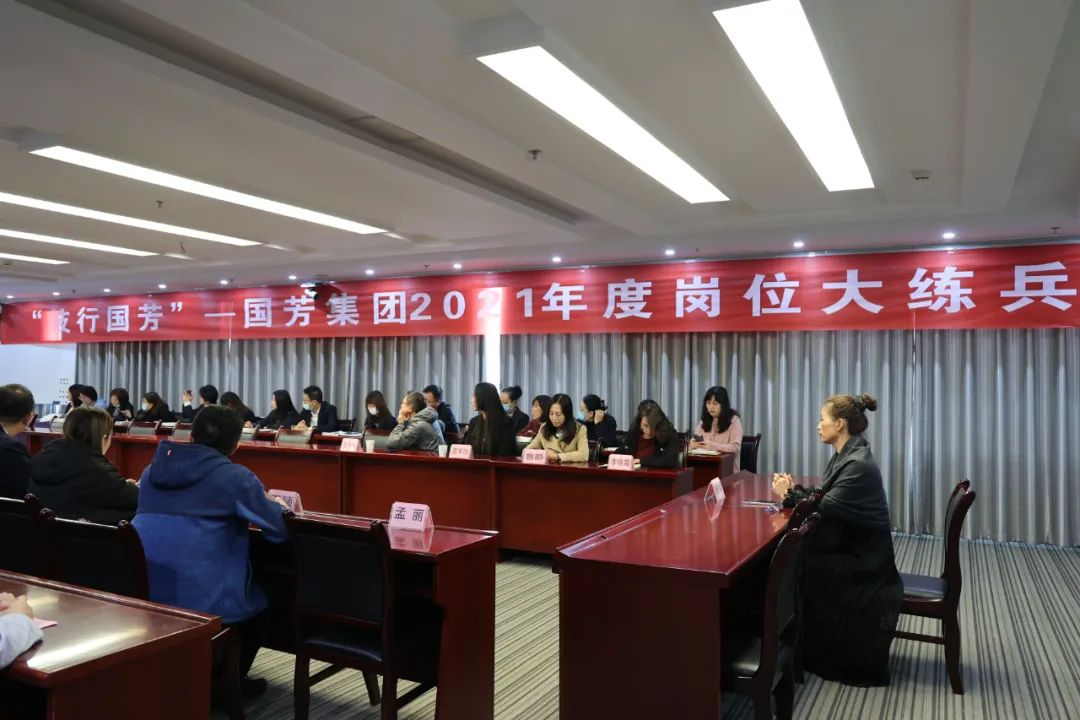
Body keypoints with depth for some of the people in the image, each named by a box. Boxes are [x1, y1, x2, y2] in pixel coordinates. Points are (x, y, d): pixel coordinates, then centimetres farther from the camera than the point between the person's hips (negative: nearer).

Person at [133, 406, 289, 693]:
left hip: (141, 597, 6)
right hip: (202, 602, -6)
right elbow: (282, 528, -6)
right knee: (260, 600, 25)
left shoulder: (153, 469, 10)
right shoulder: (236, 477, -10)